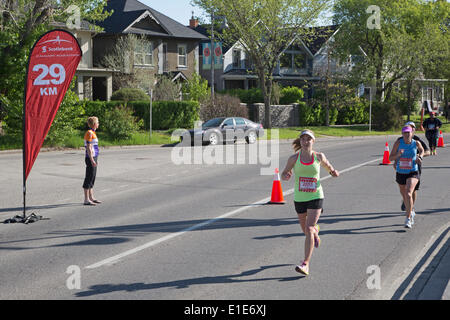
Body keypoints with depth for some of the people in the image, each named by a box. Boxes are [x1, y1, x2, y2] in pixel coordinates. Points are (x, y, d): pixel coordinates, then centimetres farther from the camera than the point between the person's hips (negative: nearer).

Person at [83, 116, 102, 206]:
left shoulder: (92, 133, 16)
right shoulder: (89, 133, -14)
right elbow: (88, 148, -18)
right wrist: (92, 160, -22)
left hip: (93, 158, 10)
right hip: (90, 158, -10)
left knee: (92, 178, 14)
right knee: (89, 178, -8)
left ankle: (91, 198, 21)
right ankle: (86, 200, -6)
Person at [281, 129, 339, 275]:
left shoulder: (319, 157, -2)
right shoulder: (294, 158, -4)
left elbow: (328, 166, 17)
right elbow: (284, 174, 5)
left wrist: (333, 172, -4)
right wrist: (286, 176, -19)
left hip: (315, 197, -2)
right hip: (299, 198, 2)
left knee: (309, 229, -16)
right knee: (306, 229, 17)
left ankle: (306, 264, -16)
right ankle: (315, 231, 58)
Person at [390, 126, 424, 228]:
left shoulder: (416, 143, -5)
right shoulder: (398, 143, -7)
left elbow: (422, 150, 19)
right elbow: (390, 158, -6)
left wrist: (420, 157, 0)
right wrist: (398, 155, -25)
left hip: (412, 173, -3)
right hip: (400, 173, 3)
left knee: (408, 194, -23)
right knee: (404, 196, 19)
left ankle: (408, 219, -18)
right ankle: (411, 212, 48)